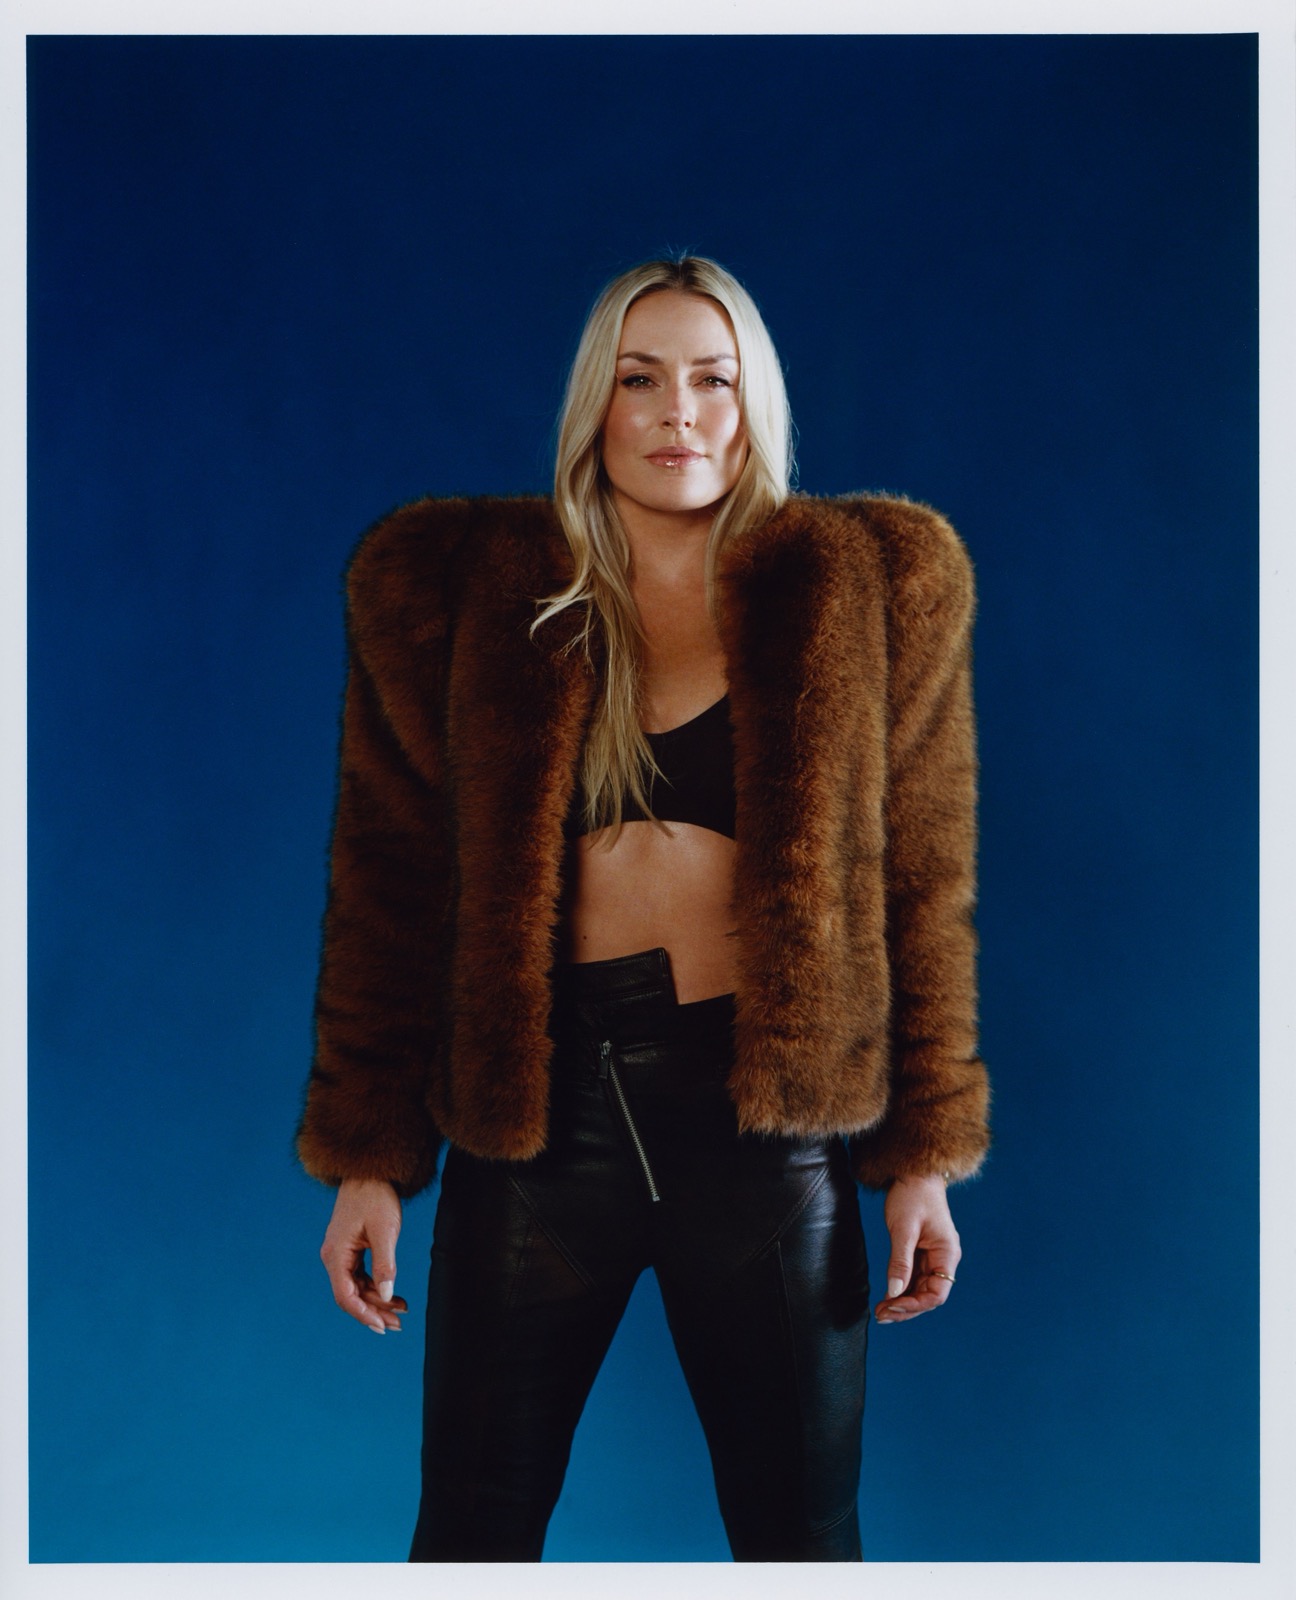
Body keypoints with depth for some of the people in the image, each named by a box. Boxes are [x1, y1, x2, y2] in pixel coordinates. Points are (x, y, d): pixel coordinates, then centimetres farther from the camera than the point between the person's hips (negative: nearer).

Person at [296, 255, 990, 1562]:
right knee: (474, 1530, 11)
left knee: (802, 1533, 12)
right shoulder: (457, 591, 2)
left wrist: (924, 1157, 2)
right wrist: (368, 1160, 1)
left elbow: (920, 887, 5)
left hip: (765, 1113, 0)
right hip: (538, 1106, 0)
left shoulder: (870, 589, 3)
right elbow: (389, 890, 4)